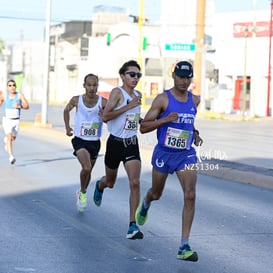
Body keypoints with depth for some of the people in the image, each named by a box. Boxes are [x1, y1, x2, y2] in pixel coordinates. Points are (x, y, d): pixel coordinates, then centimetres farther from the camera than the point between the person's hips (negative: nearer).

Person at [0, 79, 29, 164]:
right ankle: (11, 156, -26)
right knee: (9, 137, -21)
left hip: (16, 120, 2)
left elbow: (27, 106, -13)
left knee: (12, 138, 21)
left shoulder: (20, 95, -9)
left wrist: (19, 106, -32)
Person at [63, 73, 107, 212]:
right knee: (86, 168, -25)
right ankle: (83, 193, 1)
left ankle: (81, 194, 45)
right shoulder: (76, 100, -6)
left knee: (88, 171, 18)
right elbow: (66, 110, 15)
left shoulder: (103, 102, -8)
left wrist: (103, 115, -30)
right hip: (80, 140, -2)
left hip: (95, 142, 2)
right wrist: (67, 128, 13)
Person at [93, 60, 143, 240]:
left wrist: (139, 120, 9)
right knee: (110, 182, 17)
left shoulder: (138, 95, 8)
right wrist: (129, 106, -25)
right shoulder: (117, 92, -11)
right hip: (115, 142, -3)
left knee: (135, 182, -14)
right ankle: (100, 186, 56)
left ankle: (133, 225, -14)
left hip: (132, 144, 4)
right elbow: (105, 116, -22)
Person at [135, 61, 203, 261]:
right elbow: (143, 127, -11)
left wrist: (195, 134, 9)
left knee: (190, 196, -15)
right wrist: (165, 119, -24)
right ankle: (145, 204, 58)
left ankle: (184, 246, -13)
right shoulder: (163, 99, -10)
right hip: (164, 153, -2)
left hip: (186, 154, 2)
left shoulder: (194, 100, 4)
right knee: (156, 194, 17)